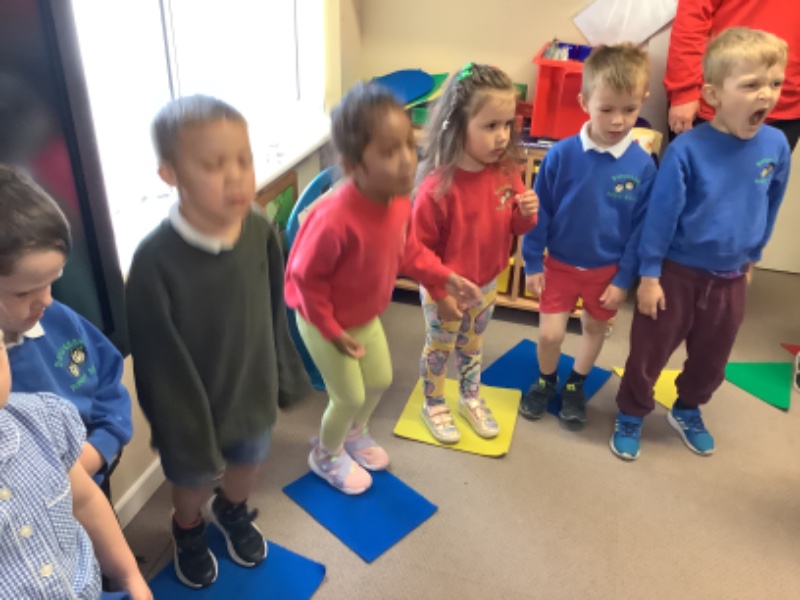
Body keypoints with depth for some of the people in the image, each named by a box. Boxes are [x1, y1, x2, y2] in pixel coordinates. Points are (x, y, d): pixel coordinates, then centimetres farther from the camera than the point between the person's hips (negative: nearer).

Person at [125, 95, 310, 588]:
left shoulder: (260, 230, -18)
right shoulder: (156, 260, -32)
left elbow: (274, 313, -3)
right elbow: (160, 363, -21)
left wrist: (285, 375, 8)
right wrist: (183, 436, -13)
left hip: (255, 391, 4)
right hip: (192, 406, -3)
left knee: (249, 464, 30)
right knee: (195, 482, 25)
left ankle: (233, 512, 65)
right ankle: (189, 532, 61)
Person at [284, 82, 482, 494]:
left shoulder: (400, 201, -16)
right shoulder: (334, 220, -41)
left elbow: (407, 250, 2)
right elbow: (305, 277, -28)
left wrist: (445, 278, -7)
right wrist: (332, 331, -20)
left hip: (367, 317, 7)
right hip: (324, 323, -7)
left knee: (380, 380, 23)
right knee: (349, 397, 9)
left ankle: (355, 434, 54)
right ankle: (326, 456, 41)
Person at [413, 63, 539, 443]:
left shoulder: (506, 172, -12)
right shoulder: (438, 187, -30)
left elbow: (514, 229, 2)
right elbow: (419, 248, -21)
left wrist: (527, 214, -21)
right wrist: (440, 293, -17)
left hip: (487, 284, 5)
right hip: (445, 290, -5)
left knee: (472, 347, 26)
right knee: (439, 348, 18)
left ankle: (471, 400, 50)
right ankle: (434, 406, 42)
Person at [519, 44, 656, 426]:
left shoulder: (643, 165, -15)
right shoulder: (562, 154, -18)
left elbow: (641, 228, -7)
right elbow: (540, 212, -8)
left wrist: (624, 279, -5)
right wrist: (532, 263, -5)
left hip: (608, 270, 1)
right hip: (560, 263, -1)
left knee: (595, 329, 18)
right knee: (550, 334, 2)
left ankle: (575, 386, 43)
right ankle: (546, 383, 33)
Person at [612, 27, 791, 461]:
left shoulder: (775, 146, -8)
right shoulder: (688, 149, -21)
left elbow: (770, 208, 8)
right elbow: (661, 214, -15)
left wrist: (751, 258, 16)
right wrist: (649, 275, -13)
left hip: (730, 278, 5)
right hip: (677, 272, -4)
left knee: (712, 358, 21)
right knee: (649, 352, 9)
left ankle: (687, 411, 46)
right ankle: (630, 415, 31)